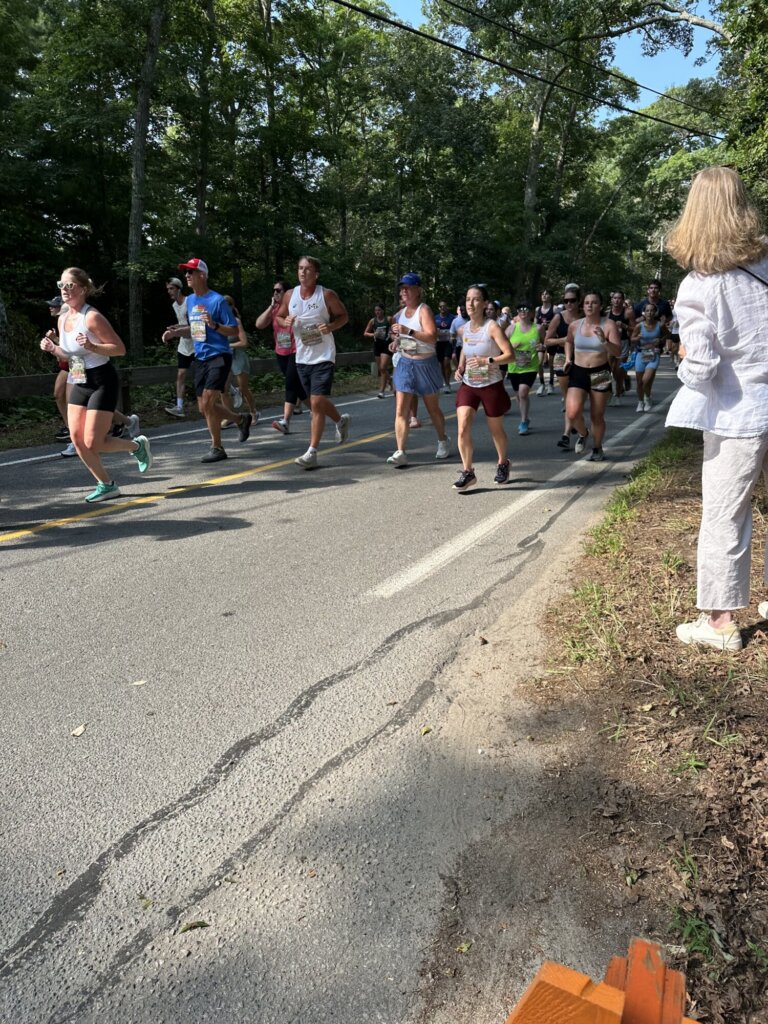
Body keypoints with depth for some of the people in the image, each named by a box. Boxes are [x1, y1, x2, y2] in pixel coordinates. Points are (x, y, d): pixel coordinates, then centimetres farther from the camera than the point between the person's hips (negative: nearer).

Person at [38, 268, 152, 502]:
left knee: (93, 443, -9)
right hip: (79, 383, 8)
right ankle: (107, 485, 14)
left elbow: (120, 349, -17)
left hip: (102, 383, -8)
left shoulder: (92, 317, -16)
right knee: (77, 439, 1)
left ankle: (138, 445, 17)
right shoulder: (63, 319, 8)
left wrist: (92, 346, -30)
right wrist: (53, 349, -1)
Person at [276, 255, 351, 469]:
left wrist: (331, 326, -16)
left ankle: (312, 453, -10)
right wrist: (285, 322, -7)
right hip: (302, 357, 5)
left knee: (317, 403, -13)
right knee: (318, 402, 15)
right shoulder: (290, 295, 5)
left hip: (323, 357, -5)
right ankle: (341, 420, 45)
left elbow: (343, 315, 4)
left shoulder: (327, 295, -6)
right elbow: (279, 316, 17)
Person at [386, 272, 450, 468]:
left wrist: (408, 331, -31)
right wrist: (397, 340, 4)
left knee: (433, 408, 11)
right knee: (401, 410, -7)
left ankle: (443, 441, 35)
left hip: (425, 365, -5)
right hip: (405, 364, 5)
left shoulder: (424, 310, -12)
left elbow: (432, 337, -26)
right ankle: (400, 452, -10)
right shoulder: (401, 312, 8)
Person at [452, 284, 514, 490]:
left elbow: (510, 355, -19)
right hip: (468, 386, 4)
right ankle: (468, 472, -2)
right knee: (463, 428, -13)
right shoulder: (464, 328, 3)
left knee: (496, 429, 13)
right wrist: (460, 367, 4)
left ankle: (503, 463, 39)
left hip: (491, 386, -4)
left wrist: (487, 361, -31)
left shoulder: (492, 327, -15)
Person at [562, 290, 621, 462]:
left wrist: (604, 341, -27)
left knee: (597, 416, 6)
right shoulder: (575, 325, 2)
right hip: (578, 372, 2)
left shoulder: (609, 325, -7)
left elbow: (617, 352, -12)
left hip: (600, 373, -2)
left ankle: (597, 448, 29)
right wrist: (568, 358, 11)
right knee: (572, 413, -16)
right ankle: (583, 433, 18)